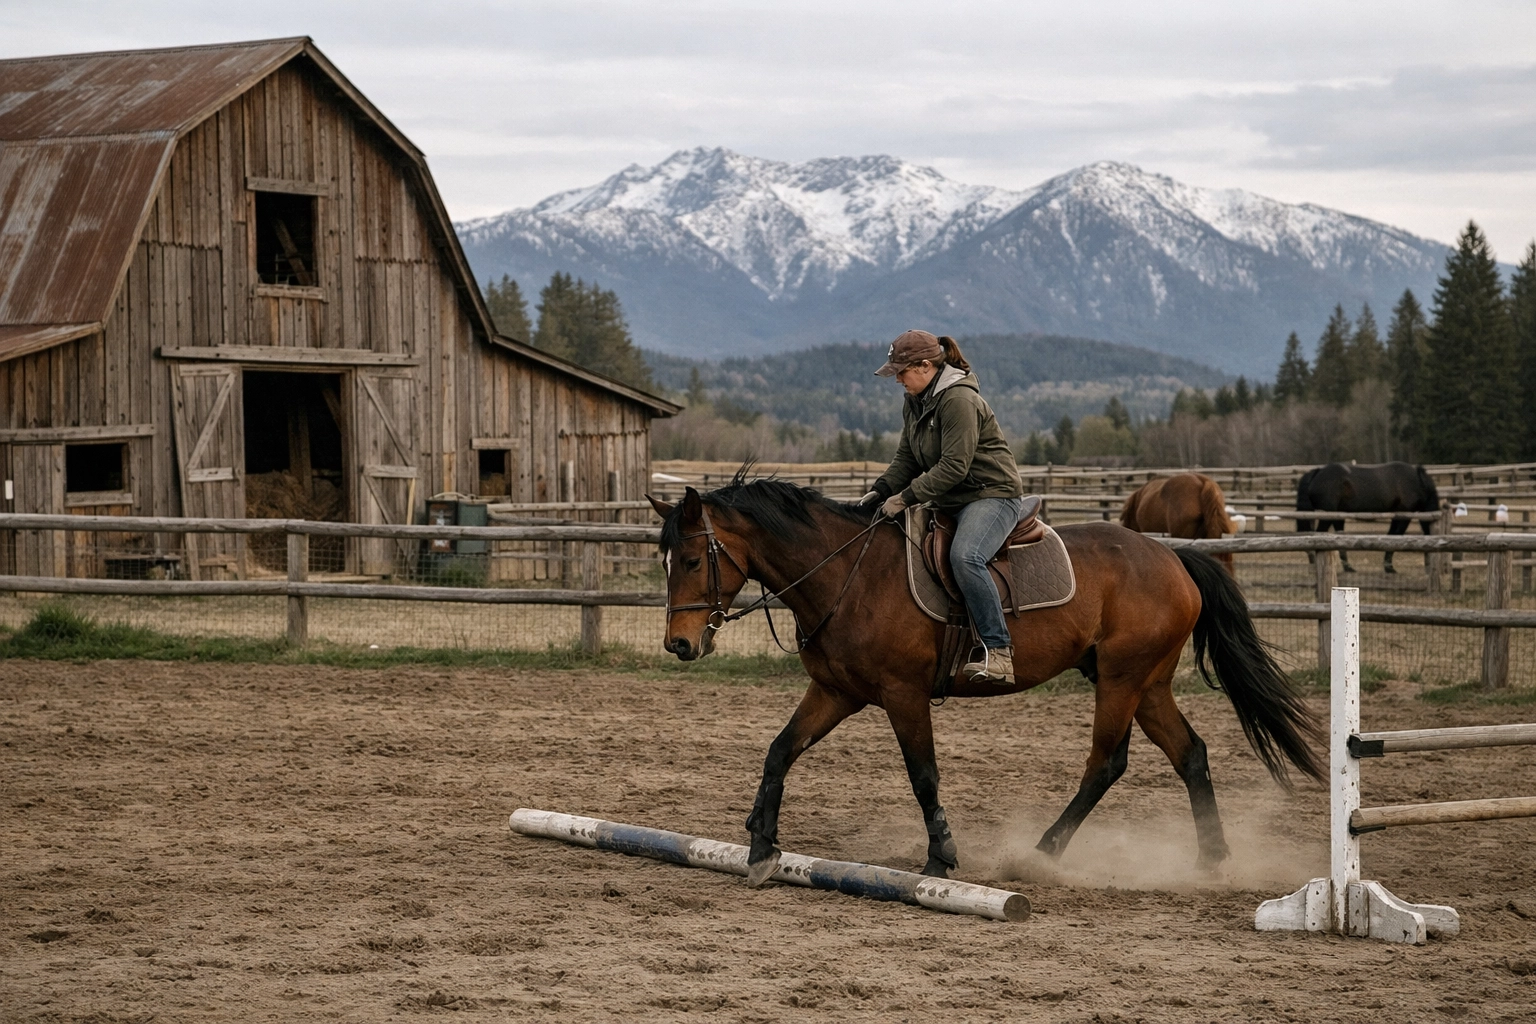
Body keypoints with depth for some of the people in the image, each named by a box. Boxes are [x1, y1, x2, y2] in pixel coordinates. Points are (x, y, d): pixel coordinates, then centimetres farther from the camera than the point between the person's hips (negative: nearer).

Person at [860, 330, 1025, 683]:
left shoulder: (958, 400, -19)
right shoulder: (914, 403, 10)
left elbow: (954, 467, -25)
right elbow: (906, 459, 13)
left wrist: (906, 497, -24)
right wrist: (881, 491, -5)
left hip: (992, 494, -11)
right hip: (950, 502, 11)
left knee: (964, 557, -35)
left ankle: (998, 653, -35)